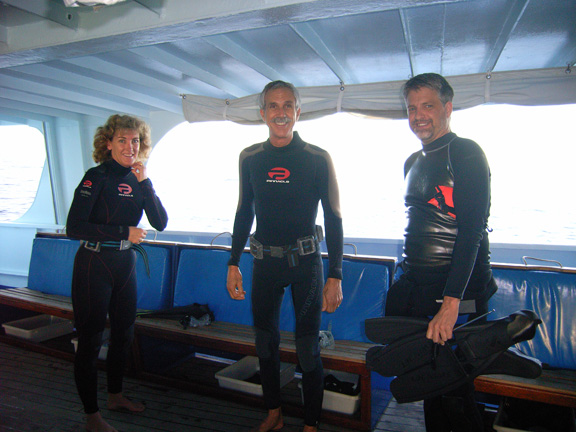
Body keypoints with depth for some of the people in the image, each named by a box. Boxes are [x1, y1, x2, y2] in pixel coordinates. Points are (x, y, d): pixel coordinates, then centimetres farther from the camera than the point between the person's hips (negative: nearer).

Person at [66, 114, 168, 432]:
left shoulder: (137, 179, 5)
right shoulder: (97, 177, -11)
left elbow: (160, 223, -5)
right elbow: (74, 227, -17)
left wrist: (144, 182, -14)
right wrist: (125, 232, -18)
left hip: (125, 263, 6)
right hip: (94, 265, -6)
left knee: (124, 333, 17)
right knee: (90, 339, 5)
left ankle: (115, 395, 38)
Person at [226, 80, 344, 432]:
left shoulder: (318, 158, -7)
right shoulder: (250, 158, 3)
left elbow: (333, 219, -5)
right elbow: (244, 212, 11)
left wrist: (335, 276, -11)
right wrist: (234, 263, 8)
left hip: (306, 262, -3)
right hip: (264, 262, 4)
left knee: (308, 348, 4)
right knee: (265, 342, 15)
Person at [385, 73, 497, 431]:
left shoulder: (466, 154, -9)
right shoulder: (413, 163, 15)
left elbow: (471, 231, -19)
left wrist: (450, 303, -25)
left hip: (456, 296, -7)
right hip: (416, 292, 7)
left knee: (454, 393, 2)